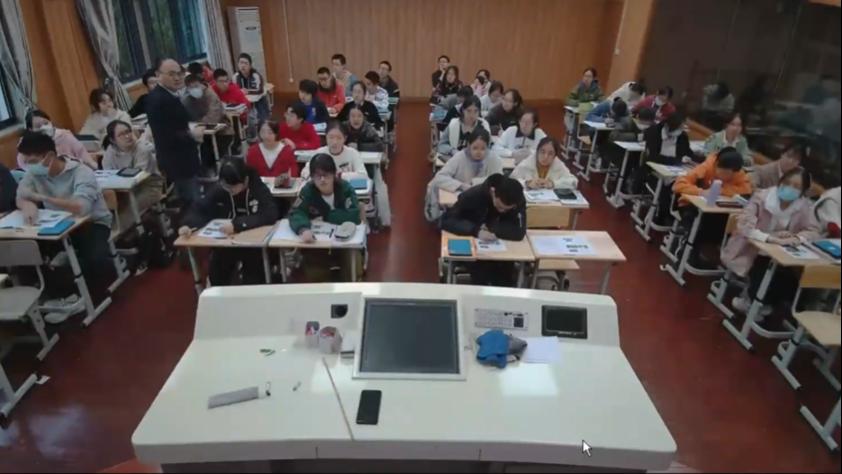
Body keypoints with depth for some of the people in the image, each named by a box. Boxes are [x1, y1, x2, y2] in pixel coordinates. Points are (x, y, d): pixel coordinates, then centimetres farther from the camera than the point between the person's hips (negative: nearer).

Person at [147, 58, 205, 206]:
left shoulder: (170, 95, 10)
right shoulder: (157, 99, -20)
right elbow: (164, 136, -26)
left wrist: (193, 131, 0)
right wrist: (192, 135, -17)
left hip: (183, 159, 10)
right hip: (178, 162, -10)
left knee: (193, 202, 18)